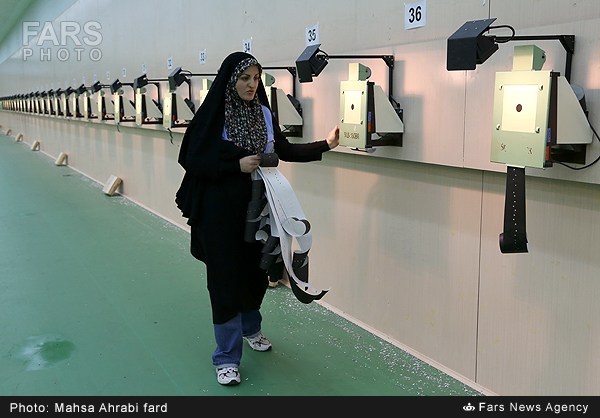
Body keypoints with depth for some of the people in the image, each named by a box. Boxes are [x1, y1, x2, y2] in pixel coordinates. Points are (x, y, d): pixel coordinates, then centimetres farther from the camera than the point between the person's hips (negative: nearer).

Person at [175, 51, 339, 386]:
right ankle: (227, 357, 13)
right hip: (220, 210, -5)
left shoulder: (264, 114, 5)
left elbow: (284, 150, 11)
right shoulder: (212, 115, -10)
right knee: (225, 277, 0)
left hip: (256, 206, 5)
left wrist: (325, 145, 5)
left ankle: (250, 328, 43)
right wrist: (237, 165, -20)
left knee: (256, 269, 15)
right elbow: (194, 160, -12)